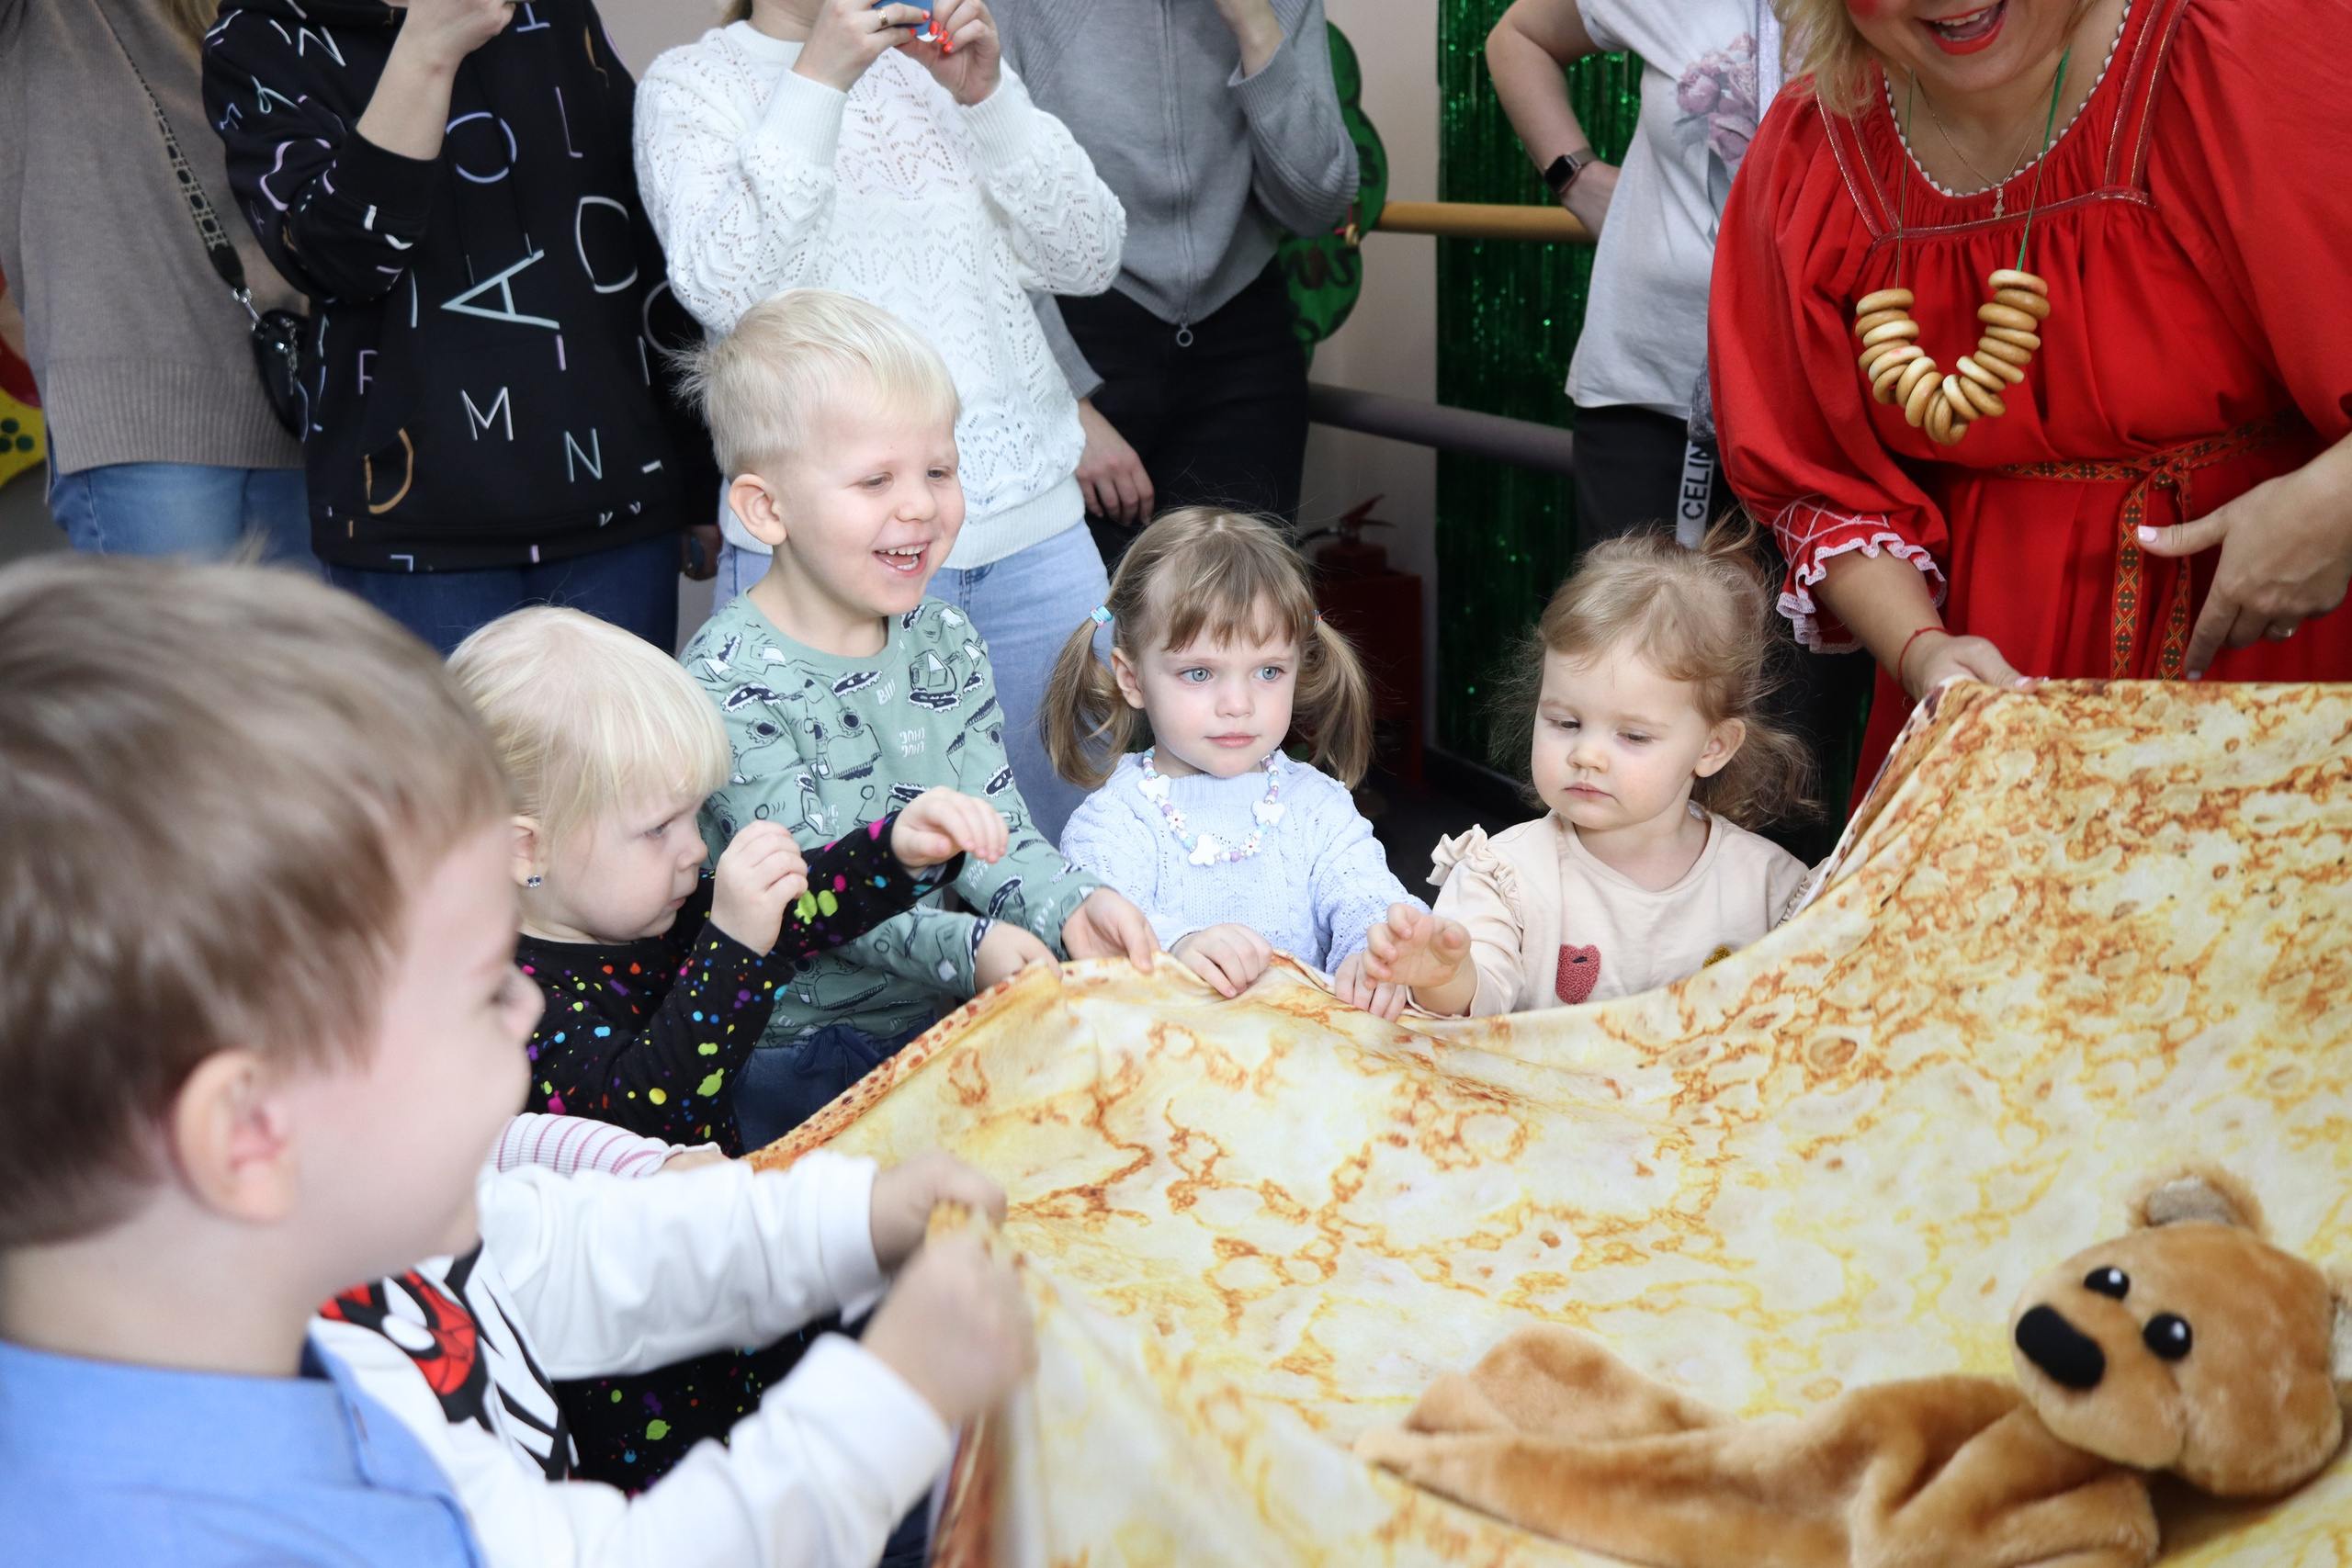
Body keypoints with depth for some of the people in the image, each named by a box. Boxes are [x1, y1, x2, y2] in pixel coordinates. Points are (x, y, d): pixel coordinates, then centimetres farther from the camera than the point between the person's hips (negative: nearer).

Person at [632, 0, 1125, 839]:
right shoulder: (689, 85, 4)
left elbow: (1088, 258, 4)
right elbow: (720, 287, -15)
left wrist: (987, 96, -8)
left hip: (1032, 531, 4)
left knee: (1076, 836, 11)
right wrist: (817, 80, -18)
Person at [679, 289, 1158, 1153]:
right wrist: (966, 947, -33)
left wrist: (1069, 903, -17)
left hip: (957, 1020, 7)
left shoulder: (945, 639, 6)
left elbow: (991, 822, 4)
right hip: (801, 1054, -6)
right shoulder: (728, 679, -15)